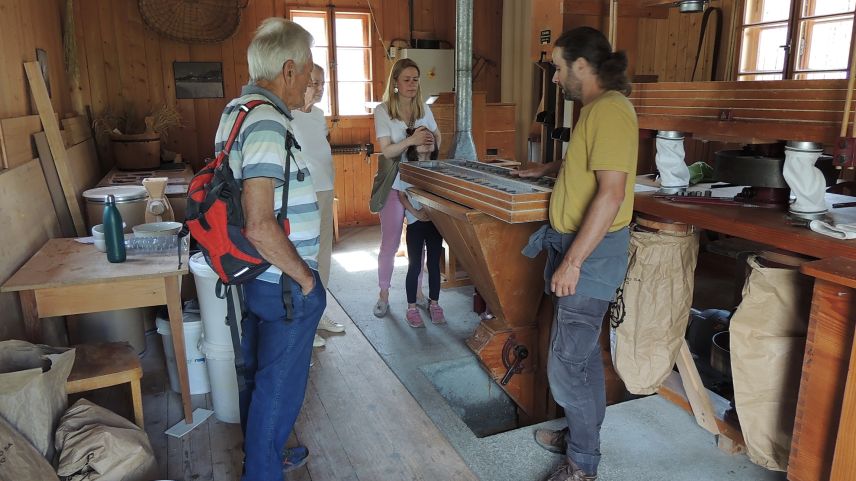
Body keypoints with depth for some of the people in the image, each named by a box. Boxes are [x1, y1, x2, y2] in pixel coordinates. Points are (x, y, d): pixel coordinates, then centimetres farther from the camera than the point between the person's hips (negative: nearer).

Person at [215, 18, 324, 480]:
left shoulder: (237, 109, 8)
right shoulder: (267, 121, -24)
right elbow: (260, 227, -30)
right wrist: (305, 278, -19)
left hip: (255, 275, 10)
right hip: (283, 283, -10)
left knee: (257, 374, 24)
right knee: (279, 387, 8)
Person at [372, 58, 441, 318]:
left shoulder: (424, 108, 5)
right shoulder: (383, 111, -6)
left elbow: (436, 136, 17)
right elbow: (387, 151, -12)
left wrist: (431, 144, -6)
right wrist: (411, 140, -28)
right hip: (394, 184, -3)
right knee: (389, 243, 3)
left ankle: (417, 291, 23)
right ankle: (383, 294, 18)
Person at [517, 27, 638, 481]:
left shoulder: (609, 110, -18)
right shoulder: (596, 108, 13)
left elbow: (612, 192, -25)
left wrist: (572, 262, -25)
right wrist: (545, 169, 31)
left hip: (592, 251, -10)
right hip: (580, 244, 10)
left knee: (566, 363, -4)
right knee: (582, 350, 20)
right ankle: (582, 435, 36)